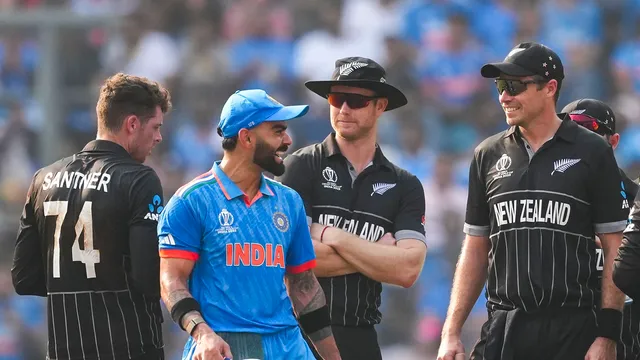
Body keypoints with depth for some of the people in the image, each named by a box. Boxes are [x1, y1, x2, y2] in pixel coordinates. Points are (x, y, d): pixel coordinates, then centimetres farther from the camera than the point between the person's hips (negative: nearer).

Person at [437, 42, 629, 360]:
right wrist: (451, 333, 7)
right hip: (502, 330, 3)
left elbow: (614, 250, 0)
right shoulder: (488, 155, 12)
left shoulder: (592, 152, 2)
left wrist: (607, 333, -8)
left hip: (572, 330, -3)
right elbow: (475, 250, 15)